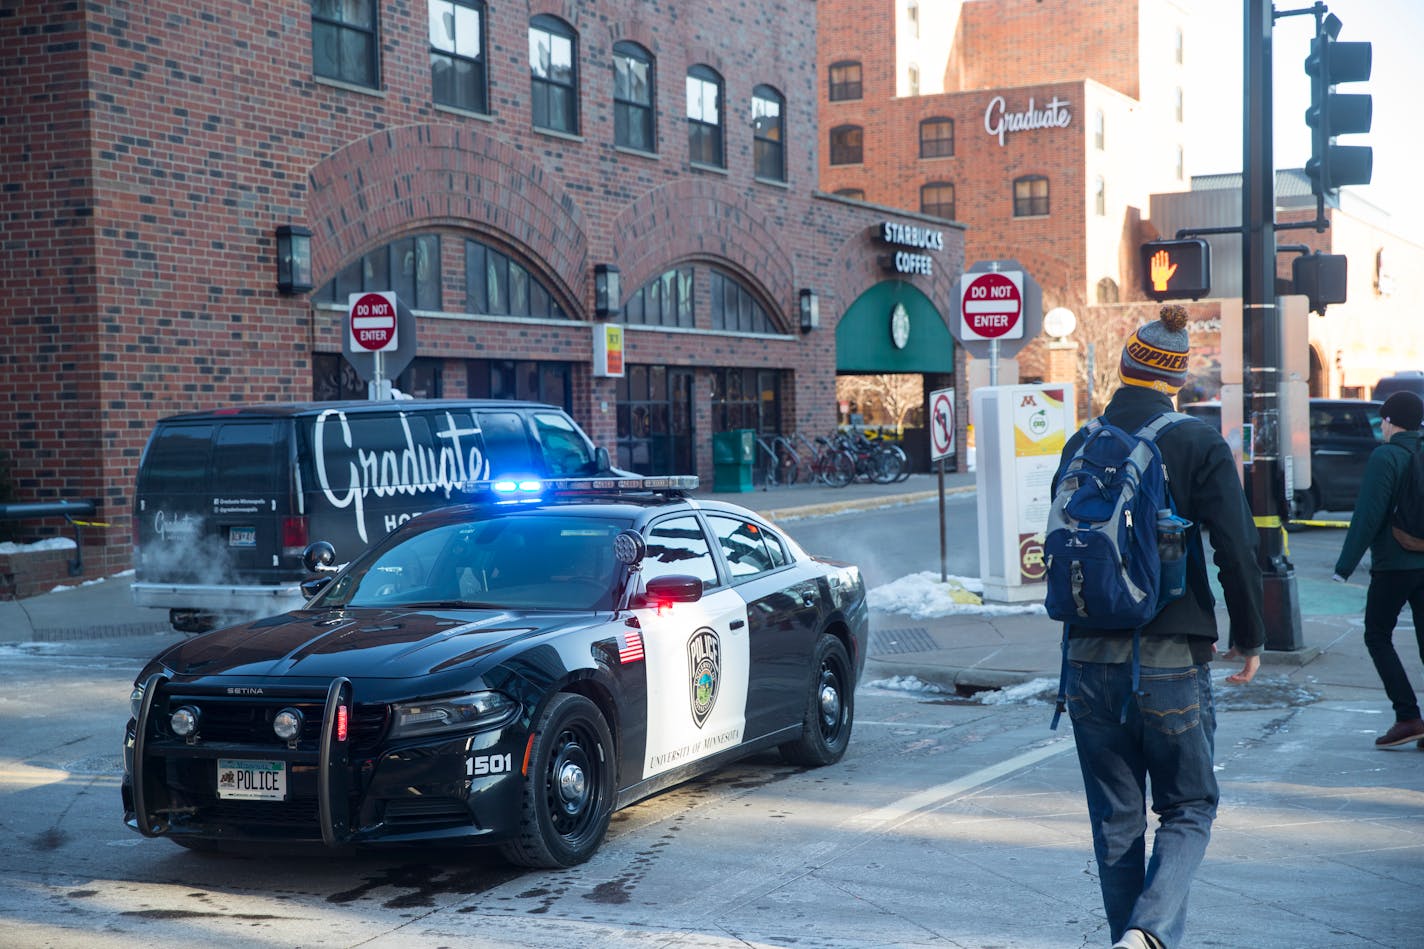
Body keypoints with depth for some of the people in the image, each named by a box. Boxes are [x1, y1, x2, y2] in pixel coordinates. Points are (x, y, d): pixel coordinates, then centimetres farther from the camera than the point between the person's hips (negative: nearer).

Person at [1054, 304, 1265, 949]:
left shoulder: (1081, 445, 5)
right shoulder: (1199, 445, -7)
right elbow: (1236, 549, -11)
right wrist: (1249, 637, 3)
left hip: (1090, 663, 3)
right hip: (1171, 663, -3)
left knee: (1115, 820, 14)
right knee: (1188, 810, 9)